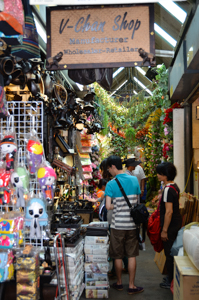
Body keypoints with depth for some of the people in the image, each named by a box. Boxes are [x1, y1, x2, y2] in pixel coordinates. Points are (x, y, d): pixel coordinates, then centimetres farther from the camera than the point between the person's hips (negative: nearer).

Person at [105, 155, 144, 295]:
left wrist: (116, 206, 4)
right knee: (132, 256, 11)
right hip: (132, 224, 3)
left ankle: (119, 283, 27)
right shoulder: (134, 180, 0)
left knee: (118, 256, 12)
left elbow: (108, 206, -16)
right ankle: (132, 286, 18)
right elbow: (137, 201, 7)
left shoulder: (111, 184, -13)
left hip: (118, 225, -3)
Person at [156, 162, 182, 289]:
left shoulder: (168, 189, -23)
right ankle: (172, 277, 31)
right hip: (177, 222, 10)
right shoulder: (175, 186, 8)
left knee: (169, 253, 2)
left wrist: (164, 230, -20)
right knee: (172, 252, 19)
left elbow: (169, 211, -24)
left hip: (171, 225, -10)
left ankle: (171, 282, 13)